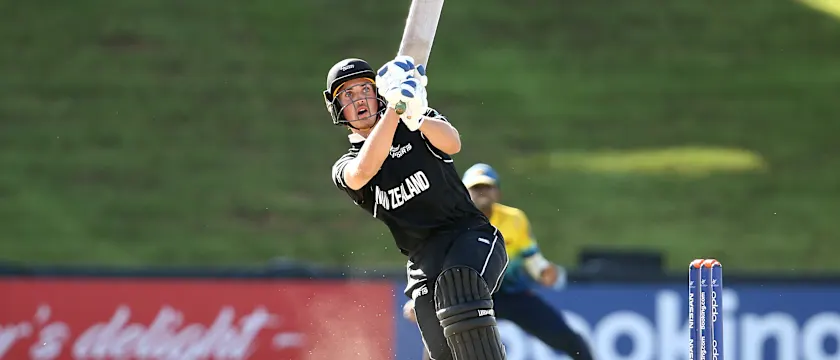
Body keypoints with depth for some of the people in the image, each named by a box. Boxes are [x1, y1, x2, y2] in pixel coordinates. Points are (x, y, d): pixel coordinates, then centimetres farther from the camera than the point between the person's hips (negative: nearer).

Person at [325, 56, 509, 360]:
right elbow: (364, 172, -16)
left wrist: (416, 118, -37)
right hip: (424, 263, 2)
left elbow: (451, 144, -15)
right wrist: (395, 108, -23)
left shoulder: (414, 131, 9)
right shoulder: (345, 167, 10)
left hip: (471, 235, -2)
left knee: (457, 284, -35)